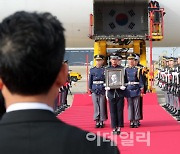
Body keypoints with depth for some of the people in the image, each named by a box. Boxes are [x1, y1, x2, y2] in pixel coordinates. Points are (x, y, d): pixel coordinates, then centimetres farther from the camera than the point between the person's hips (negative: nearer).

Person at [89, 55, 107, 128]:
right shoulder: (92, 70, 9)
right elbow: (90, 80, 11)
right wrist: (90, 89, 3)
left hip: (102, 91, -2)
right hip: (94, 90, 2)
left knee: (102, 106, 1)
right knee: (96, 106, 3)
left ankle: (101, 121, 8)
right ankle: (97, 121, 9)